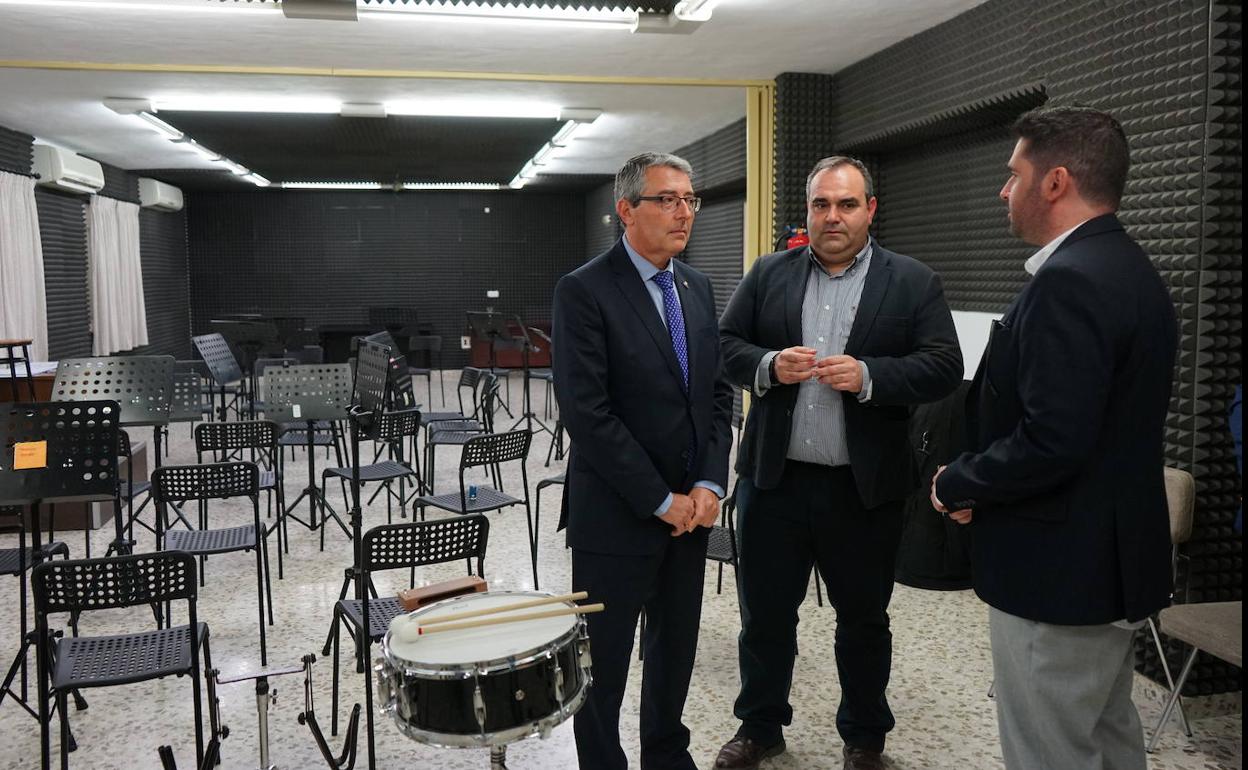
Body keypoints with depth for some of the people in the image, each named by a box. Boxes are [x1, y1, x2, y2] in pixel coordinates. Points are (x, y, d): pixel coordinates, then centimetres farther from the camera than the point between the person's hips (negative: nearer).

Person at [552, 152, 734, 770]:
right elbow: (587, 414, -19)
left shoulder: (697, 287, 8)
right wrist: (662, 501, -16)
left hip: (691, 510, 7)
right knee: (605, 664, 8)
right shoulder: (584, 290, -13)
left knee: (676, 649, 20)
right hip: (616, 516, -6)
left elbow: (717, 393, 9)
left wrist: (709, 485, -4)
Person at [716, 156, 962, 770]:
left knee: (863, 619, 14)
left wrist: (869, 376, -21)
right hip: (774, 478, 2)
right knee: (765, 612, 13)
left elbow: (944, 369, -7)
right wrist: (768, 366, -15)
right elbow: (725, 345, 5)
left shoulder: (913, 282, 0)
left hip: (864, 487, -1)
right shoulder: (767, 274, 6)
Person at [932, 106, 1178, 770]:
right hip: (1116, 559, 10)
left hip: (1059, 572, -10)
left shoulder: (1069, 281, -23)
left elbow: (1050, 442, -29)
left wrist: (957, 485, -12)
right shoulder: (1132, 271, 10)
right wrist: (979, 481, 7)